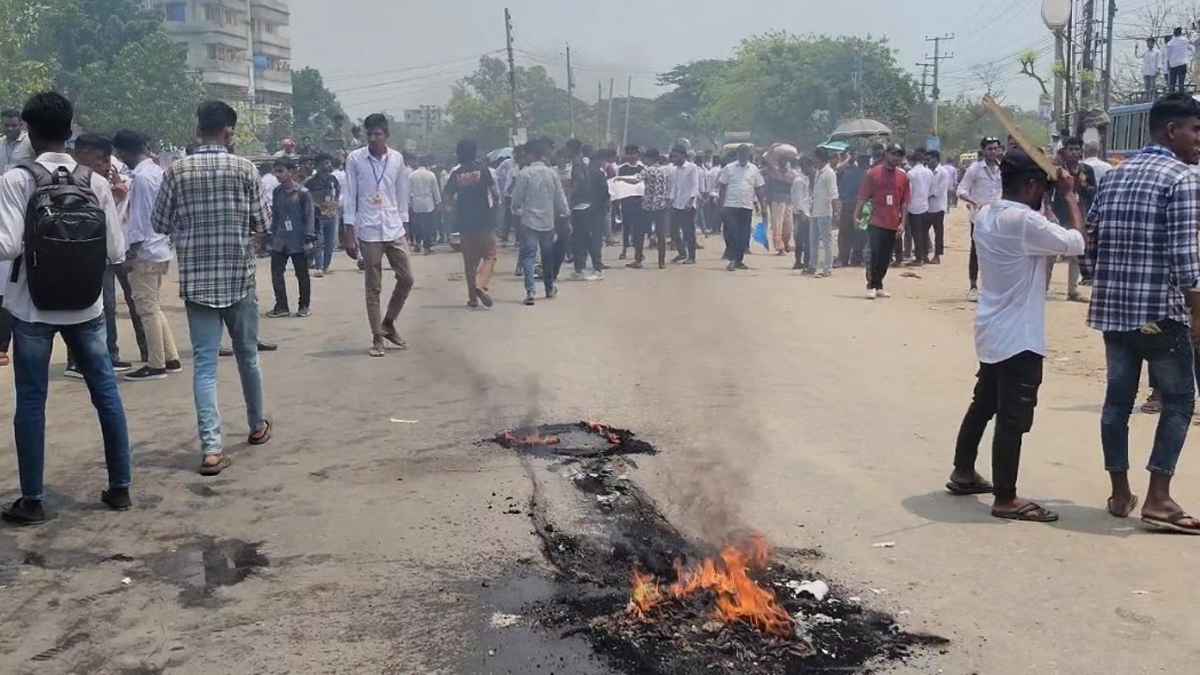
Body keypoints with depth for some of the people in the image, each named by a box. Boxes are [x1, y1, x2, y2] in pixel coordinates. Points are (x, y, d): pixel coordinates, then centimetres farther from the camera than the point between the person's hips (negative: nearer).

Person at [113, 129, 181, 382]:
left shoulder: (141, 177, -16)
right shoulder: (158, 171, 11)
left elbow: (140, 217, -18)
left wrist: (132, 252, -14)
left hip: (145, 251, -9)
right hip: (161, 248, 9)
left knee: (148, 309, -2)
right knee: (154, 307, 16)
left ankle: (156, 365, 3)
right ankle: (171, 358, 18)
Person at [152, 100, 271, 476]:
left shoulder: (177, 171, -1)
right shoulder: (244, 169, -5)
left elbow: (161, 225, 4)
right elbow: (260, 225, -1)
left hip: (196, 279, 1)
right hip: (239, 276, 0)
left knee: (205, 363, 0)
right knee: (247, 354, 16)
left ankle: (212, 447, -9)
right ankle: (257, 426, 33)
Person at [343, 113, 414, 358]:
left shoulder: (397, 158, 4)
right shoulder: (355, 159, -3)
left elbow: (402, 193, 11)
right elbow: (350, 196, -2)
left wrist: (403, 223, 9)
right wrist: (350, 233, -5)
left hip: (394, 229, 3)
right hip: (369, 231, -3)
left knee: (406, 279, 3)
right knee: (373, 287, 1)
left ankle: (388, 324, 23)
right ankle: (377, 338, 9)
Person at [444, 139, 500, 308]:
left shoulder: (455, 172, 2)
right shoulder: (482, 167, -4)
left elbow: (448, 196, 5)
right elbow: (493, 189, -5)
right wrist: (496, 200, 15)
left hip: (464, 221, 3)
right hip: (484, 220, -3)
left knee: (470, 260, 9)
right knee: (490, 254, 6)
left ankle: (473, 298, 11)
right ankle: (482, 285, -18)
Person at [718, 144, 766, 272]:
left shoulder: (754, 170, 8)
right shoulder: (729, 168, 3)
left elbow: (759, 190, 10)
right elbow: (723, 188, 3)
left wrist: (763, 206, 4)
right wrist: (721, 206, -3)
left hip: (747, 207, 2)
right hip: (730, 206, -2)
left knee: (744, 236, 5)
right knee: (731, 234, -8)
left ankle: (740, 260, 14)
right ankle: (732, 259, -4)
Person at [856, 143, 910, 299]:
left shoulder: (903, 176, 8)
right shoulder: (873, 173, -2)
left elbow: (904, 202, 8)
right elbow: (863, 197, -2)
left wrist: (903, 223, 2)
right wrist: (857, 215, -9)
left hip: (893, 224, 4)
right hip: (877, 222, -4)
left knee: (886, 258, 7)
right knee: (875, 255, -8)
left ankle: (879, 286, 18)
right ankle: (871, 286, 2)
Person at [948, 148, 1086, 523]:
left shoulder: (986, 215, 7)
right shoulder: (1025, 220, -21)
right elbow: (1076, 243, -18)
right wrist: (1070, 196, -6)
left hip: (992, 331, 10)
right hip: (1019, 337, -10)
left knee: (983, 405, 21)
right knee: (1013, 419, -3)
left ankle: (963, 474, 33)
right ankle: (1006, 499, 4)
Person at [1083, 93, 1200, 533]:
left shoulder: (1115, 176, 13)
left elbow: (1091, 244, 14)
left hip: (1112, 306, 7)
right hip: (1160, 310, -7)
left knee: (1118, 398, 12)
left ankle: (1120, 493, 18)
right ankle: (1157, 498, 2)